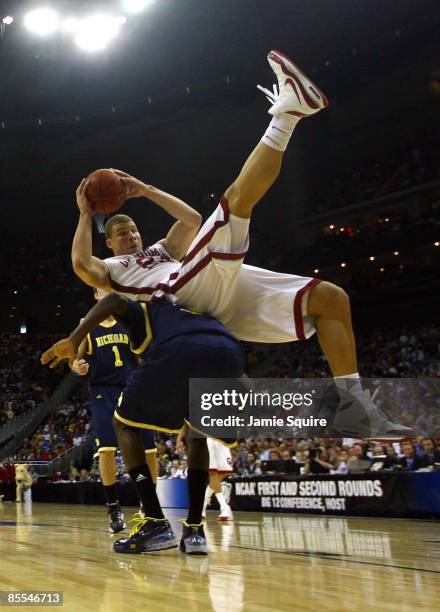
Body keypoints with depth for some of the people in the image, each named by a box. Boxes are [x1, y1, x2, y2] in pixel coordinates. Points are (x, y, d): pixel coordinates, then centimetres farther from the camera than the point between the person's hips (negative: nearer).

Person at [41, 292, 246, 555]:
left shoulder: (144, 310, 34)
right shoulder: (196, 314, 47)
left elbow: (115, 300, 11)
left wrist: (73, 340, 3)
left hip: (178, 352, -4)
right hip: (229, 355, 5)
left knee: (125, 423, 20)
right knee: (198, 433, 32)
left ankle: (156, 524, 7)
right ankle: (195, 529, 17)